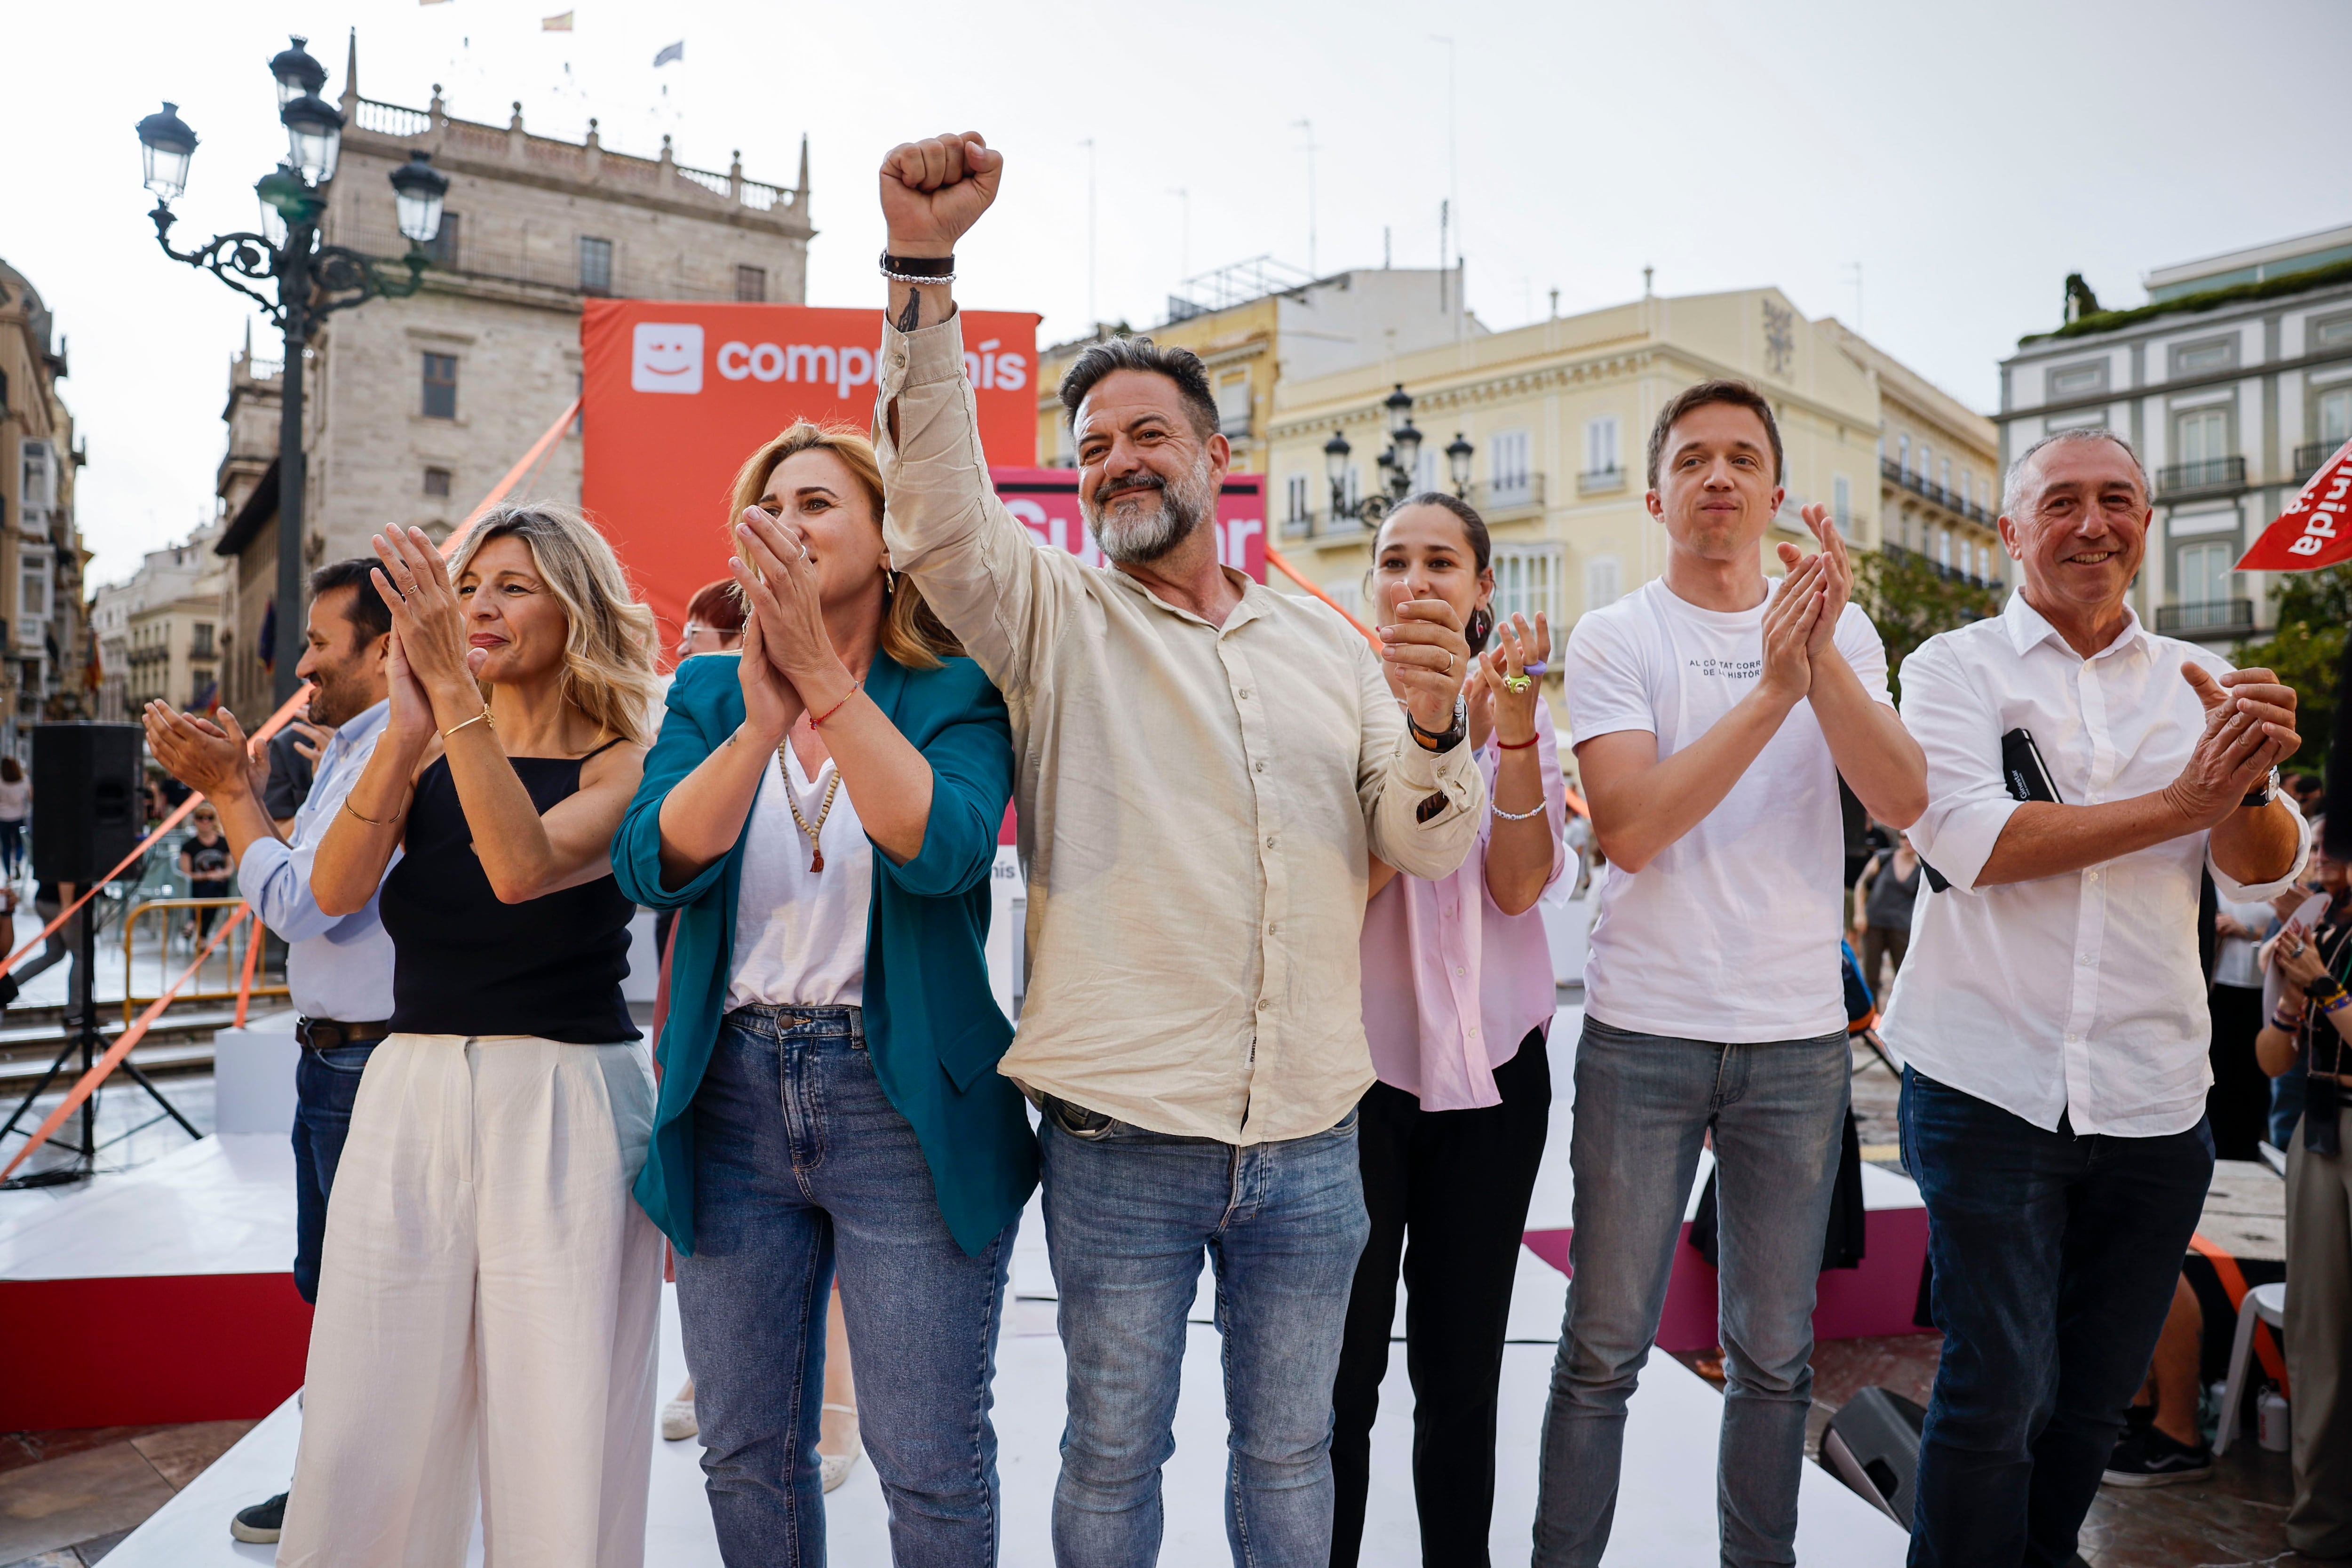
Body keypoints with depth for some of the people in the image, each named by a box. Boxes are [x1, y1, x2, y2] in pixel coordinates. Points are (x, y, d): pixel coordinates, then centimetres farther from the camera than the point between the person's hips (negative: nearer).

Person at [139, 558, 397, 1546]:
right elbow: (306, 884, 19)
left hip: (374, 1065, -11)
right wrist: (240, 786, 11)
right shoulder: (353, 751, 14)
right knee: (329, 1282, 21)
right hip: (335, 1057, 11)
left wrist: (231, 787, -12)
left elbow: (301, 905, -23)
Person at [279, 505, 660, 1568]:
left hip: (565, 1105, -4)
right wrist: (408, 728, -16)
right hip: (408, 1093, 4)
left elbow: (523, 865, -21)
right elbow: (335, 890, -6)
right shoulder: (428, 757, 10)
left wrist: (456, 691, -24)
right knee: (366, 1436, 7)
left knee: (558, 1441, 1)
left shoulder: (622, 764, -2)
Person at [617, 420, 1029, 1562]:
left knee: (932, 1467, 4)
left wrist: (823, 673, -25)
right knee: (745, 1454, 17)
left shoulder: (955, 690, -2)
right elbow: (649, 864, -8)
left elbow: (945, 847, -22)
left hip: (906, 1104, -3)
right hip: (735, 1096, 4)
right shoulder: (710, 691, 8)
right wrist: (762, 722, -23)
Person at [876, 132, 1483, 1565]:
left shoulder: (1328, 643, 9)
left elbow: (1429, 850, 4)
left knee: (1291, 1447, 18)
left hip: (1311, 1138, 3)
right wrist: (923, 266, -28)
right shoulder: (1055, 615, 2)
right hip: (1121, 1137, -2)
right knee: (1114, 1449, 14)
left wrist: (1433, 728, -17)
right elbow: (937, 511, -17)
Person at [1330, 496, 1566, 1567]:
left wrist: (1513, 735, -21)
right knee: (1341, 1370, 2)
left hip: (1492, 1061, 2)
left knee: (1462, 1369, 12)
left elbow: (1520, 886, -8)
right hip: (1357, 1062, -2)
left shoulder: (1524, 715, 5)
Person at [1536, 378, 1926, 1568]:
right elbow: (1630, 829, -15)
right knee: (1603, 1350, 5)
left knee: (1774, 1357, 14)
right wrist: (1773, 690, -21)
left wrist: (1824, 656, -21)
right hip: (1645, 1031, -2)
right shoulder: (1615, 638, -1)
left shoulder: (1843, 635, 7)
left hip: (1798, 1036, 3)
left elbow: (1902, 802, -8)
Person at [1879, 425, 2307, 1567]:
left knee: (2097, 1396, 16)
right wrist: (2183, 802, -17)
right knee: (1994, 1393, -3)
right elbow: (1969, 840, -16)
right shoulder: (1957, 668, 0)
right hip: (1988, 1085, -4)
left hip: (2152, 1101, 4)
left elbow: (2264, 873, 0)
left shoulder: (2200, 683, 10)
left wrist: (2250, 781, -21)